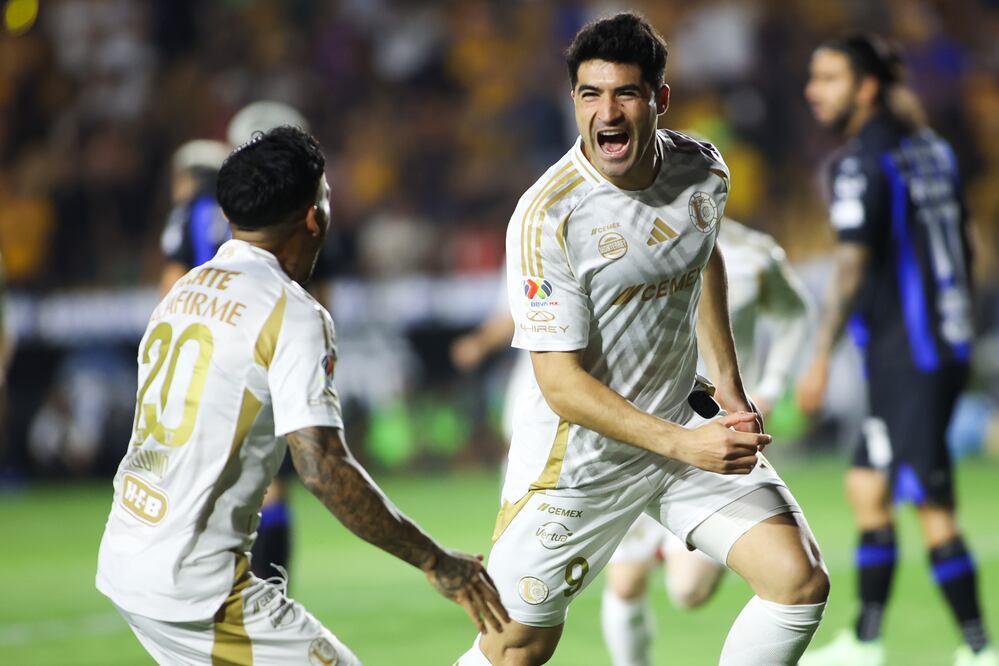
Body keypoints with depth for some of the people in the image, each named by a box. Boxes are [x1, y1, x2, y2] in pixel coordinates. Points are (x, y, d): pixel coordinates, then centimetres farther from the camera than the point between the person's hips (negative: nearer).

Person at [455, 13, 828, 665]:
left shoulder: (704, 170, -5)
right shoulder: (546, 216, -23)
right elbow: (563, 384, -23)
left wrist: (731, 385, 19)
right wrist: (684, 445, -28)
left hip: (683, 423, 5)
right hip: (579, 456, -5)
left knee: (802, 581, -8)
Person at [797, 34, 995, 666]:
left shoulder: (859, 163, -12)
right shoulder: (932, 146, 12)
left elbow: (852, 265, -19)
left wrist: (821, 358, -18)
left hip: (906, 354, -9)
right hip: (947, 344, 9)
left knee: (933, 505, -7)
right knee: (867, 487, 13)